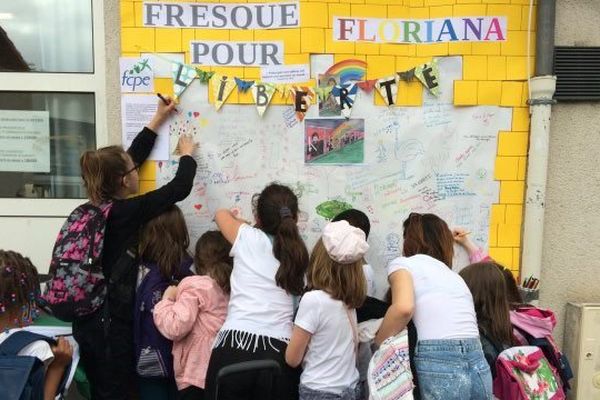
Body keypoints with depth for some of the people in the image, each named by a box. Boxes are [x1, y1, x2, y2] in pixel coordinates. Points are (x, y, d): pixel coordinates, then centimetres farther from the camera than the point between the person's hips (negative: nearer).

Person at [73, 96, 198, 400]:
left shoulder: (95, 206, 4)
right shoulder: (127, 212, -18)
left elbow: (130, 157, 13)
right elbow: (179, 189, -13)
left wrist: (158, 119, 21)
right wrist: (187, 154, 6)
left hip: (86, 321, 8)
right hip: (111, 324, -8)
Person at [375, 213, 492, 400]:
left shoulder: (402, 263, 5)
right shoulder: (454, 275, 25)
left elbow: (403, 308, -14)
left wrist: (377, 344, 0)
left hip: (440, 366, -6)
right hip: (479, 366, 6)